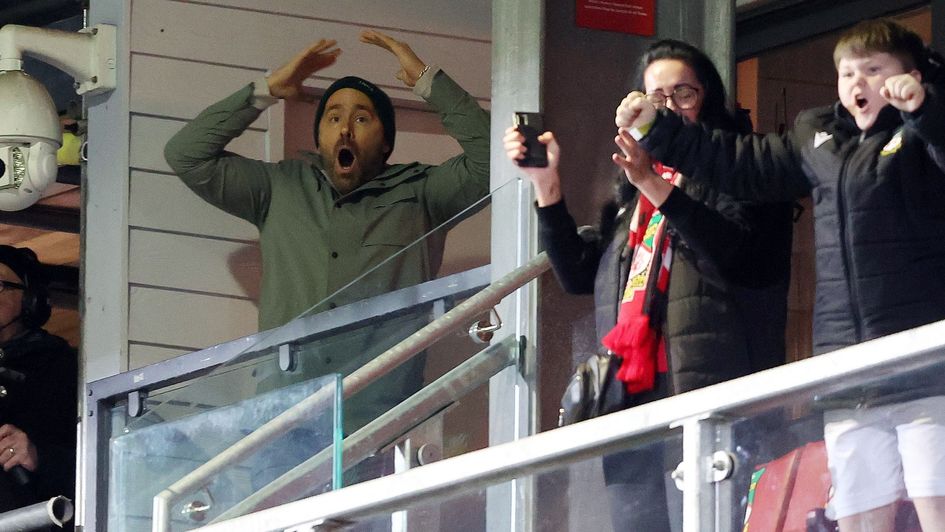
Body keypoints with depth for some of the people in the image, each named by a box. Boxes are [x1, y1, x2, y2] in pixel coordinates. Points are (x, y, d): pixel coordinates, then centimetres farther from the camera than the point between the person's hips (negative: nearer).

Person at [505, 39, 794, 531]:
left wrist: (655, 186, -19)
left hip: (707, 395, -6)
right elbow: (579, 273, 20)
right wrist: (545, 184, 11)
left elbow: (736, 255, -11)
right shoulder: (631, 189, 26)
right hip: (632, 397, 6)